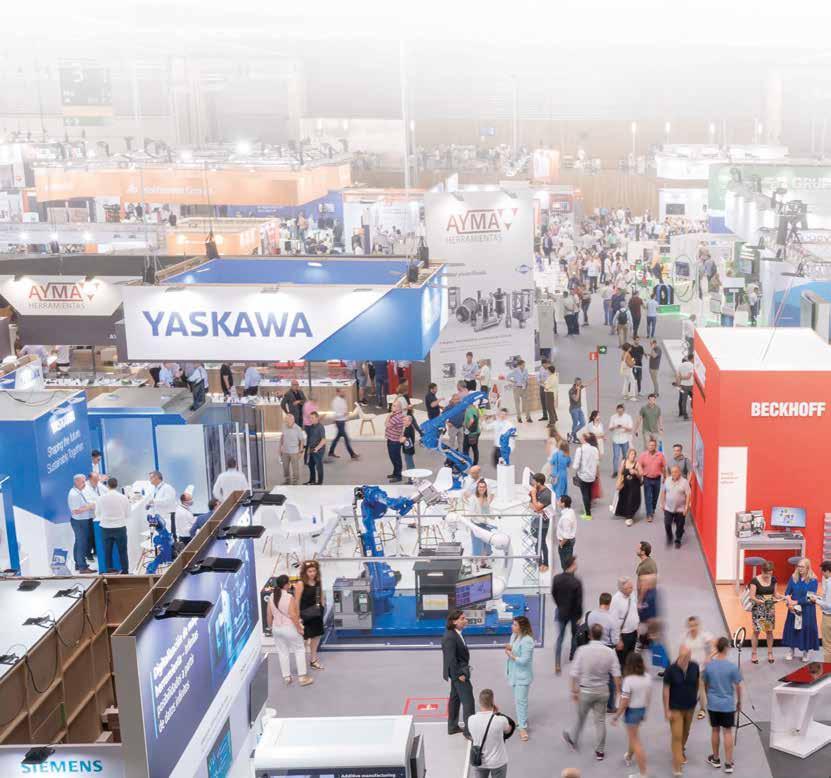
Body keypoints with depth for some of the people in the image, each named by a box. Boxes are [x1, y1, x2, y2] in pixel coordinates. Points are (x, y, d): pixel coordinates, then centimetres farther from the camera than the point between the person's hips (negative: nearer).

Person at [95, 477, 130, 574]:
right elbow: (128, 514, 2)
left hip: (106, 528, 1)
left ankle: (109, 570, 15)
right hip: (120, 527, -1)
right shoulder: (123, 498, -7)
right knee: (122, 550, 8)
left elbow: (97, 514, 5)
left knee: (107, 550, 10)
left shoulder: (101, 498, -6)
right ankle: (125, 570, 12)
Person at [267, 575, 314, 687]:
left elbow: (269, 615, 4)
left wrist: (271, 627, 17)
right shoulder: (289, 598, -19)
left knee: (282, 652, 15)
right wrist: (299, 628, -12)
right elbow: (293, 615, -21)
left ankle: (286, 677, 20)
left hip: (276, 628, 5)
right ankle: (302, 677, 8)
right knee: (299, 650, 9)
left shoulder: (271, 597, -1)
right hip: (290, 628, -5)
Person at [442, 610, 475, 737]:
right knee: (468, 700, -5)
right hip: (458, 672, -10)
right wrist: (459, 674, -21)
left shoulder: (455, 634, 5)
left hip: (458, 672, 10)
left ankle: (453, 726, 30)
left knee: (455, 698, 19)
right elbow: (451, 659, -26)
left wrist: (460, 672, 11)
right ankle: (469, 731, 1)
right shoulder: (450, 637, -25)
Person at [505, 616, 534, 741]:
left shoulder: (527, 641, -25)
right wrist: (510, 648, -7)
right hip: (515, 673, 9)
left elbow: (524, 660, -26)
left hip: (523, 675, -9)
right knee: (517, 699, 21)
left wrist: (511, 655, -18)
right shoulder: (514, 635, 2)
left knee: (521, 700, -7)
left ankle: (523, 727, -2)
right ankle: (522, 719, 38)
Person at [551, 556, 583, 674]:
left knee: (559, 637, 9)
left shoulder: (556, 578, -12)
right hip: (573, 613, -3)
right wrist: (579, 615, -6)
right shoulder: (577, 582, -24)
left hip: (561, 611, 3)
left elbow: (553, 594, 1)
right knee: (575, 634, 24)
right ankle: (572, 655, 40)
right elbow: (579, 601, -19)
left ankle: (557, 664, 2)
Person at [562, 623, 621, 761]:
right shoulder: (610, 652, -10)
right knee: (600, 720, 12)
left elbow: (575, 673, -15)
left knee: (580, 717, 19)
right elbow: (616, 675, -8)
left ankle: (573, 740, 41)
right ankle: (600, 751, 20)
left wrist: (574, 690, -5)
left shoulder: (582, 650, -17)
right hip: (602, 690, 2)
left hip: (585, 691, -2)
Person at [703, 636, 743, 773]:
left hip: (713, 704, 2)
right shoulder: (732, 667, -15)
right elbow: (738, 686, -7)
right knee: (728, 732, 5)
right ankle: (728, 763, 8)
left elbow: (705, 685, 5)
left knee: (715, 731, 15)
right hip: (728, 705, -2)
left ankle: (715, 759, 28)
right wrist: (739, 702, 8)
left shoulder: (709, 665, -6)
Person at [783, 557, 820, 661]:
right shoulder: (793, 578, 0)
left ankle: (806, 651, 20)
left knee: (806, 629, 4)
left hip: (807, 610, -3)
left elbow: (810, 598, -14)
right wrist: (789, 602, -19)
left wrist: (796, 602, -18)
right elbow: (787, 592, 0)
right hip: (794, 609, 3)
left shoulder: (813, 580, -11)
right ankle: (790, 650, 21)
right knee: (792, 628, 8)